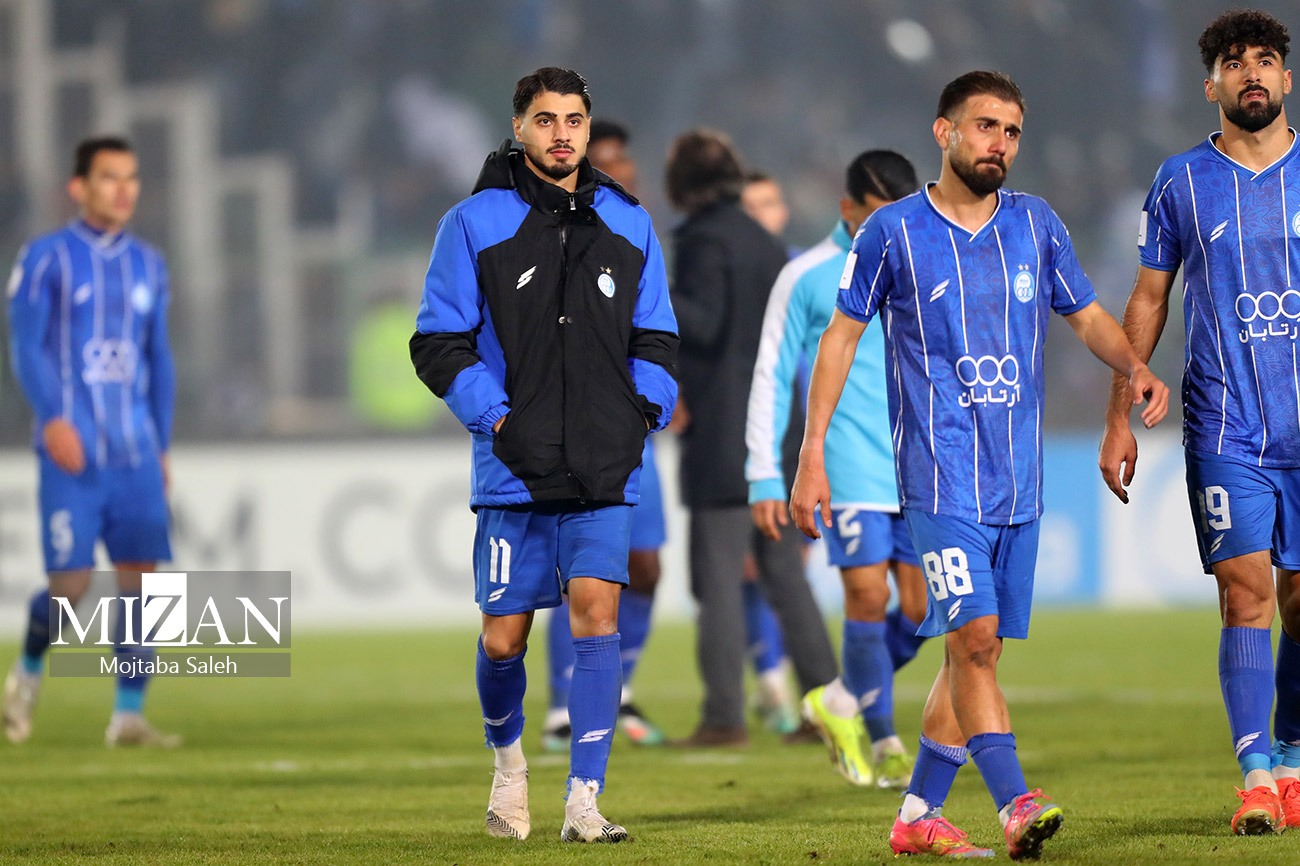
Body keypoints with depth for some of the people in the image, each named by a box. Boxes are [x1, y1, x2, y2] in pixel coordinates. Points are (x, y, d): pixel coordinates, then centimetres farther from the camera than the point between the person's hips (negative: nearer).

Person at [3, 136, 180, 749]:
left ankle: (128, 715, 2)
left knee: (142, 577, -4)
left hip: (135, 454, 5)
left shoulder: (146, 264, 14)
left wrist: (161, 445, 18)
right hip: (71, 451, -4)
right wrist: (52, 418, -19)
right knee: (70, 586, -8)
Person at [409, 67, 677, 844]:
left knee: (597, 609, -14)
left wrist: (647, 407, 1)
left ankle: (584, 802, -12)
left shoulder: (628, 226, 12)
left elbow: (656, 338, 18)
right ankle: (508, 758, 32)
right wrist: (494, 417, -10)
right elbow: (438, 342, 2)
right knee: (504, 637, 2)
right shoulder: (475, 224, 3)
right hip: (514, 468, -1)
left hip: (605, 469, 1)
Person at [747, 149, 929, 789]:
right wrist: (764, 475, -1)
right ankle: (881, 738, 4)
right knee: (868, 596, -12)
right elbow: (771, 376, 3)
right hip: (849, 466, -4)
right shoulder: (807, 278, 2)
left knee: (919, 607, -2)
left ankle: (842, 704, 22)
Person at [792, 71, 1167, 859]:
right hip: (939, 470, -5)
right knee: (974, 637, -17)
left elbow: (1088, 317, 17)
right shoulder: (895, 231, -1)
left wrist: (1135, 366, -5)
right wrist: (812, 453, -1)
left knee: (978, 648, 6)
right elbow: (842, 336, 4)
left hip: (1018, 479, 5)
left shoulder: (1036, 225, 10)